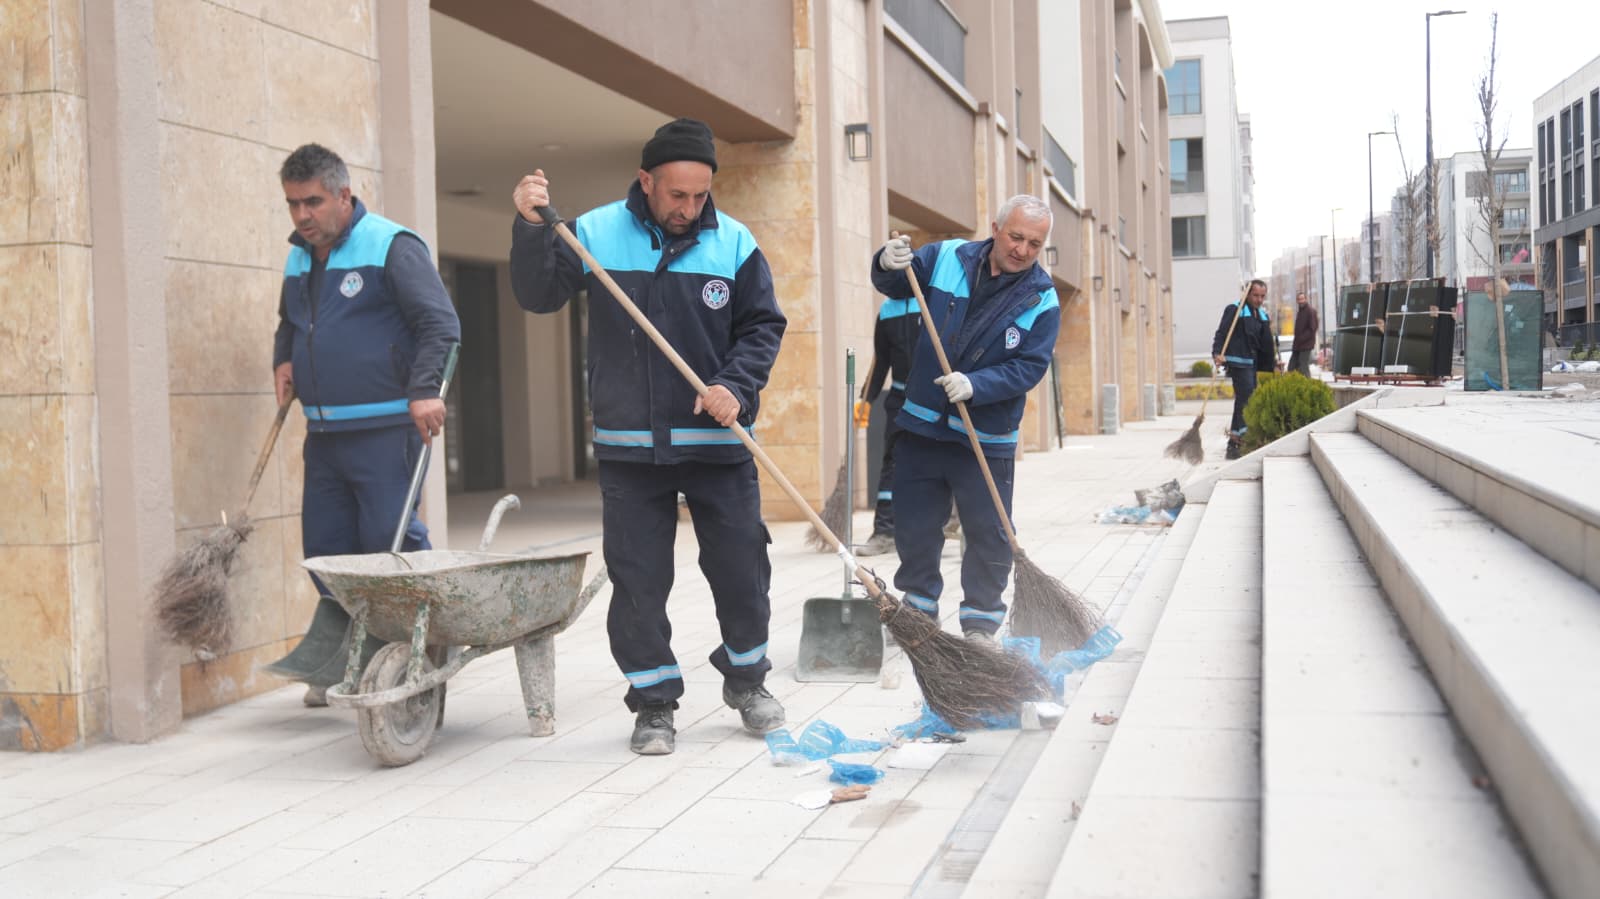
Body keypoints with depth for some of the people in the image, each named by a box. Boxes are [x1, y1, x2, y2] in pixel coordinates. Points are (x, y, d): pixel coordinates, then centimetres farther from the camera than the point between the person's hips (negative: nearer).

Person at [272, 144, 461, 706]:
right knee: (325, 549, 8)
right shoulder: (299, 258, 17)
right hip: (323, 432, 8)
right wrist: (284, 361, 12)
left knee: (391, 539, -10)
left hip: (386, 430, -7)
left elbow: (440, 324, -12)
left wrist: (424, 390, -23)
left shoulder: (391, 246, -7)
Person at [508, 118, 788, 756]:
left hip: (718, 442, 1)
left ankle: (746, 679, 32)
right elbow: (538, 295, -3)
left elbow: (762, 326, 4)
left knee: (741, 569, 8)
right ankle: (653, 702, 18)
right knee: (638, 580, 3)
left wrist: (736, 387, -12)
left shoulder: (733, 242, 1)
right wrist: (530, 228, -18)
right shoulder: (596, 233, 0)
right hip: (631, 447, -1)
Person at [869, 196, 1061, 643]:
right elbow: (894, 285, 4)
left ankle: (980, 623, 19)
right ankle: (918, 610, 27)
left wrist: (975, 385, -26)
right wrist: (888, 265, -21)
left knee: (988, 534, 4)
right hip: (922, 424, 2)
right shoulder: (947, 257, -1)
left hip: (986, 438, -2)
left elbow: (1030, 367, -11)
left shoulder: (1042, 300, -6)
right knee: (914, 527, 10)